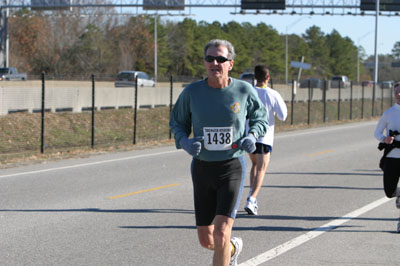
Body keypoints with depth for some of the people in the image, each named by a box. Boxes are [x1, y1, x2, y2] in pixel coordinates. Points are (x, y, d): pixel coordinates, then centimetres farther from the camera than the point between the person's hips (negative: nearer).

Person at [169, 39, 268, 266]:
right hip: (202, 168, 3)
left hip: (232, 168, -2)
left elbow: (260, 118, 11)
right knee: (206, 240, 8)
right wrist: (184, 142, -11)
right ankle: (233, 247, 43)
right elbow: (177, 122, 9)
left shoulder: (244, 91, -6)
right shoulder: (192, 92, -5)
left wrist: (252, 136, -10)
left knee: (221, 234, -17)